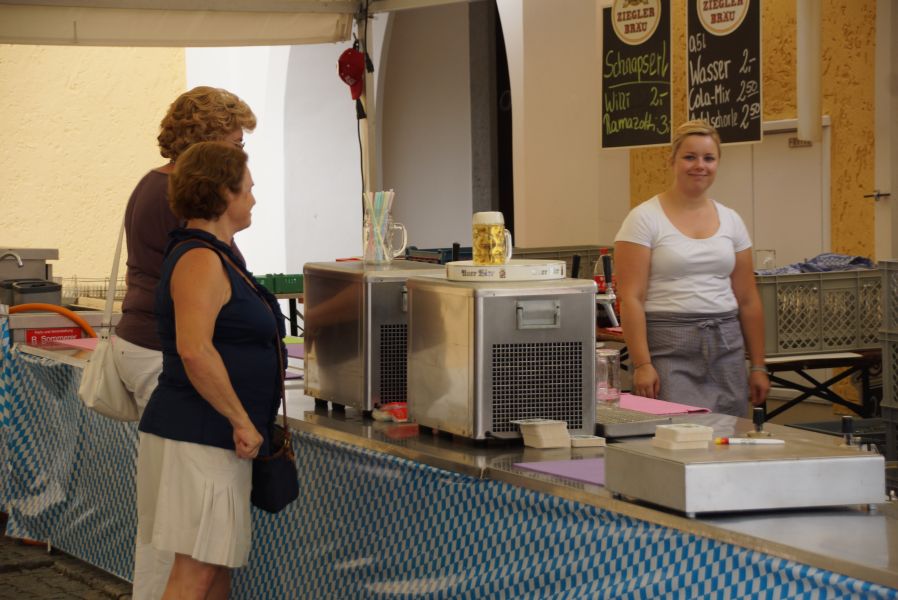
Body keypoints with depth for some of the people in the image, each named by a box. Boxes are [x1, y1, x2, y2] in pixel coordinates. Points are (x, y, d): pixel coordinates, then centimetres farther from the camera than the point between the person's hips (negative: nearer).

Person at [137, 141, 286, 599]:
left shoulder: (216, 256, 18)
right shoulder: (201, 261, -15)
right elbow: (194, 350, -27)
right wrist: (242, 421, -22)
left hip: (217, 438, 10)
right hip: (197, 436, -10)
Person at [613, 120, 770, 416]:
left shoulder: (731, 221, 11)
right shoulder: (644, 219, -3)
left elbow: (748, 300, 14)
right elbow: (630, 298, -8)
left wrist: (758, 366, 11)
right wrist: (642, 364, -15)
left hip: (726, 346, 5)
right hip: (667, 347, -5)